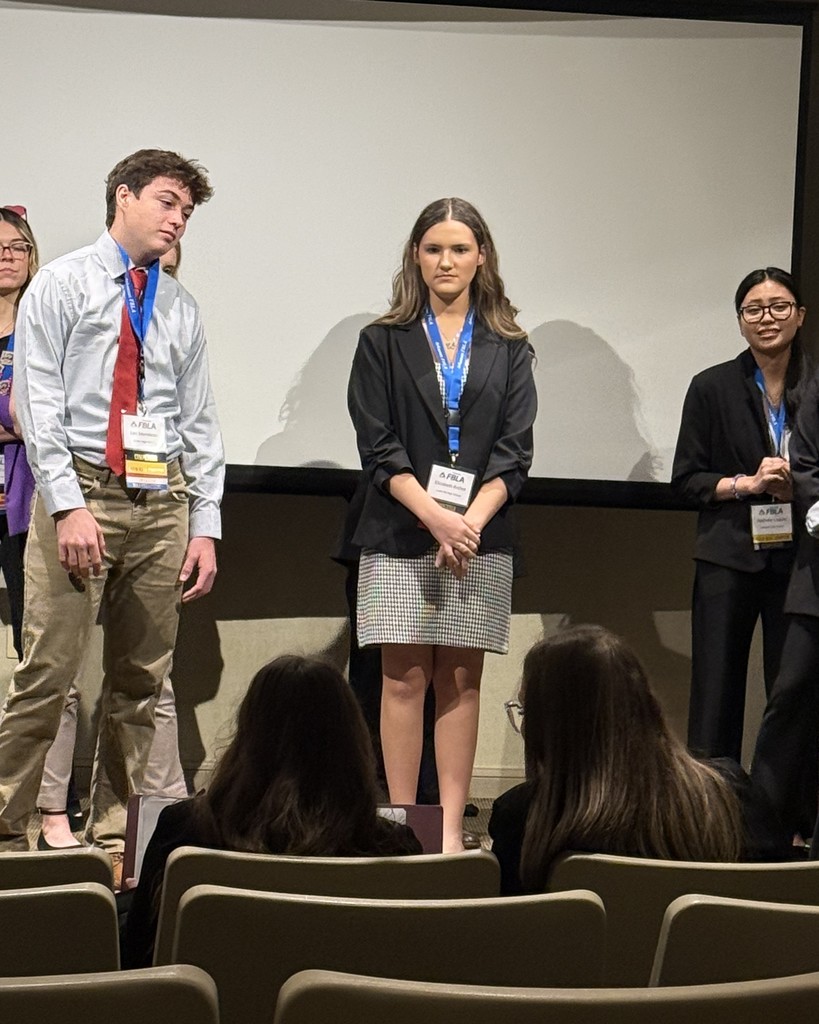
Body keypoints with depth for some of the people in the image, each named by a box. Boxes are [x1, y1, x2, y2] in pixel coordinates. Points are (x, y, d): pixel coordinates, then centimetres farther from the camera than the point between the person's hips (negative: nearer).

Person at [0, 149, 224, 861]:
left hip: (162, 501, 5)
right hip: (82, 488, -5)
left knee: (141, 680, 7)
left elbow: (199, 423, 14)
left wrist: (205, 527, 6)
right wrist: (69, 506, -14)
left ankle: (114, 834, 15)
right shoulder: (62, 285, 3)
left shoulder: (181, 309, 16)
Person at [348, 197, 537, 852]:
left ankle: (452, 828, 5)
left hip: (482, 537, 1)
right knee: (404, 679, -3)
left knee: (462, 680, 2)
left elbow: (515, 451, 3)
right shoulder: (384, 342, 7)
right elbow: (378, 447, -2)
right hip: (400, 537, -1)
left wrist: (471, 521, -13)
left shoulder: (508, 349, 11)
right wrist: (436, 517, -14)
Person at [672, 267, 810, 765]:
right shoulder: (713, 388, 5)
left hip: (800, 557, 0)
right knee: (716, 695, 1)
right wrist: (747, 484, -10)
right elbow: (687, 478, 5)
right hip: (731, 556, 0)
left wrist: (798, 485, -10)